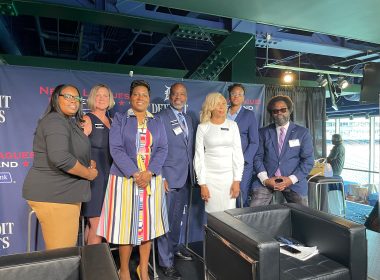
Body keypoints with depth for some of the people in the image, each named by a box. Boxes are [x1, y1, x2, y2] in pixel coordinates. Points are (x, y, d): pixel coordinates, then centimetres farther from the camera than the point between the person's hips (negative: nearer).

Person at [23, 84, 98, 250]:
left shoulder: (70, 123, 17)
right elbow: (60, 157, -29)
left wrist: (88, 163, 3)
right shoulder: (56, 121, -14)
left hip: (61, 193, 10)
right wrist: (89, 173, -15)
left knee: (66, 252, 18)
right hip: (54, 195, -10)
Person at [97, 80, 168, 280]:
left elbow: (162, 149, 1)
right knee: (126, 224, 3)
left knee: (147, 223, 8)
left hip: (151, 179, 3)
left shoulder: (157, 123, 10)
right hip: (125, 179, -2)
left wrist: (149, 172, -14)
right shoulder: (119, 119, 2)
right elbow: (116, 149, -8)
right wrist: (135, 173, -18)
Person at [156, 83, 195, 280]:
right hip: (169, 177, -6)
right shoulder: (161, 117, -7)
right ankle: (166, 262, 14)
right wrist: (160, 177, -15)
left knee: (177, 217, 20)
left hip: (186, 177, 7)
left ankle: (174, 248, 38)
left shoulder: (188, 119, 14)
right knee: (167, 218, 1)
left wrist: (192, 173, 12)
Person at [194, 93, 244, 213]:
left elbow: (238, 153, 3)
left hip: (229, 175, 2)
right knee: (212, 213, 1)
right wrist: (202, 184, -6)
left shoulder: (232, 125, 4)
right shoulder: (202, 127, 0)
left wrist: (237, 180, -3)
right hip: (210, 176, -1)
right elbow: (199, 156, -2)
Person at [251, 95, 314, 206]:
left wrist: (291, 179, -10)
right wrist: (265, 179, -10)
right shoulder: (263, 132, 9)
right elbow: (258, 157, 5)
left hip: (294, 182, 0)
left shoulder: (303, 132, 6)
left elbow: (308, 160, 2)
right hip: (267, 180, 0)